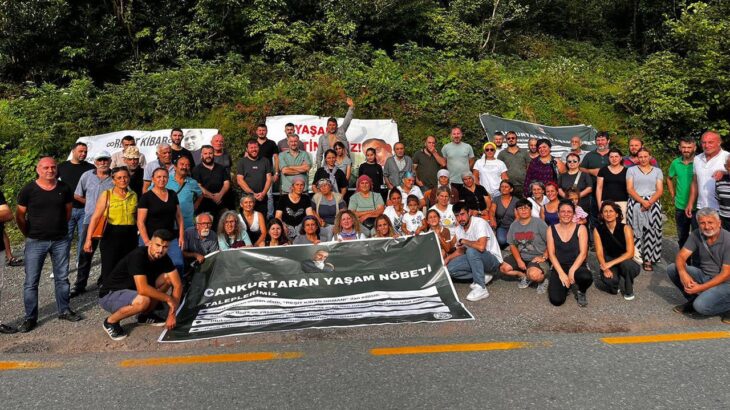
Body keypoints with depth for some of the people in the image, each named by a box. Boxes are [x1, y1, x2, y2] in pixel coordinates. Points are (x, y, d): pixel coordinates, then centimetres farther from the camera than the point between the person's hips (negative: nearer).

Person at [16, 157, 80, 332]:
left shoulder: (64, 188, 0)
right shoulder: (28, 190, -7)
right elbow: (20, 216, 1)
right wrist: (29, 234, 5)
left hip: (60, 241, 2)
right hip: (36, 242, -2)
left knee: (62, 278, 12)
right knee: (31, 281, 2)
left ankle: (64, 311, 25)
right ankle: (30, 318, 13)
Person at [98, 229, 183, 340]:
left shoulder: (164, 258, -8)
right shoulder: (138, 256, -29)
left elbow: (177, 285, -8)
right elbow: (142, 289, -37)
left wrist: (172, 314, -15)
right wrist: (168, 298, -25)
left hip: (131, 290, 7)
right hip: (109, 295, -7)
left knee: (168, 277, -8)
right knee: (143, 300, -36)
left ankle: (145, 315, 8)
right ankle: (111, 321, -7)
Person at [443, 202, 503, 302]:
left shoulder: (480, 223, -22)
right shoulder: (458, 230, 2)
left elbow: (481, 247, -37)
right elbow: (460, 251, 12)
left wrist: (463, 241, -21)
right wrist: (447, 259, -7)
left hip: (493, 260, -8)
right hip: (475, 259, 8)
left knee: (471, 250, -36)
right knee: (450, 268, -11)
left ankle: (481, 288, -28)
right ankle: (482, 276, 1)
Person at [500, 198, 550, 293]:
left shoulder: (538, 222, -12)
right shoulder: (514, 225, 4)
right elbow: (512, 245, 6)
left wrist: (544, 257, -17)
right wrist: (519, 260, -7)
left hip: (537, 257, -6)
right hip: (521, 257, 6)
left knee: (533, 275, -33)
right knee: (503, 268, -12)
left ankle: (543, 279, 5)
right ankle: (525, 277, 10)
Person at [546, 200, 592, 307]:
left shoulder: (581, 229, 0)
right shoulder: (551, 230, 5)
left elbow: (583, 253, -8)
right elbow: (551, 254, -2)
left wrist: (572, 271, -21)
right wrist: (561, 273, -15)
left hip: (576, 266, -1)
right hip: (559, 267, 1)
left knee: (586, 277, -38)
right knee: (556, 300, -22)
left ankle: (581, 292, 0)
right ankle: (565, 285, 15)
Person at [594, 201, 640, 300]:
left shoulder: (625, 228, -11)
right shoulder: (598, 230, -5)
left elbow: (630, 253, -17)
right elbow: (599, 253, -8)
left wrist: (611, 263, -27)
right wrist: (605, 268, -26)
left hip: (624, 260, -1)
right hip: (608, 261, 1)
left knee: (627, 264, -37)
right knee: (609, 279, -32)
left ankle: (629, 290, -5)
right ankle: (614, 285, 11)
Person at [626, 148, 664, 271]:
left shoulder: (657, 171, 12)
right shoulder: (631, 170, 9)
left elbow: (660, 190, 3)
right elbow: (629, 189, -1)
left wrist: (649, 202, -13)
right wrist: (642, 201, -14)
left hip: (653, 204, 1)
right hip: (635, 204, -1)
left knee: (651, 231, -5)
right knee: (636, 230, -5)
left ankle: (648, 260, -2)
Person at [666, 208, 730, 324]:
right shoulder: (696, 235, -7)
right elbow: (681, 256, -10)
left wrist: (701, 288, -26)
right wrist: (682, 273, -32)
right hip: (703, 275, 6)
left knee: (701, 306, -30)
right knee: (672, 269, -13)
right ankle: (693, 299, 3)